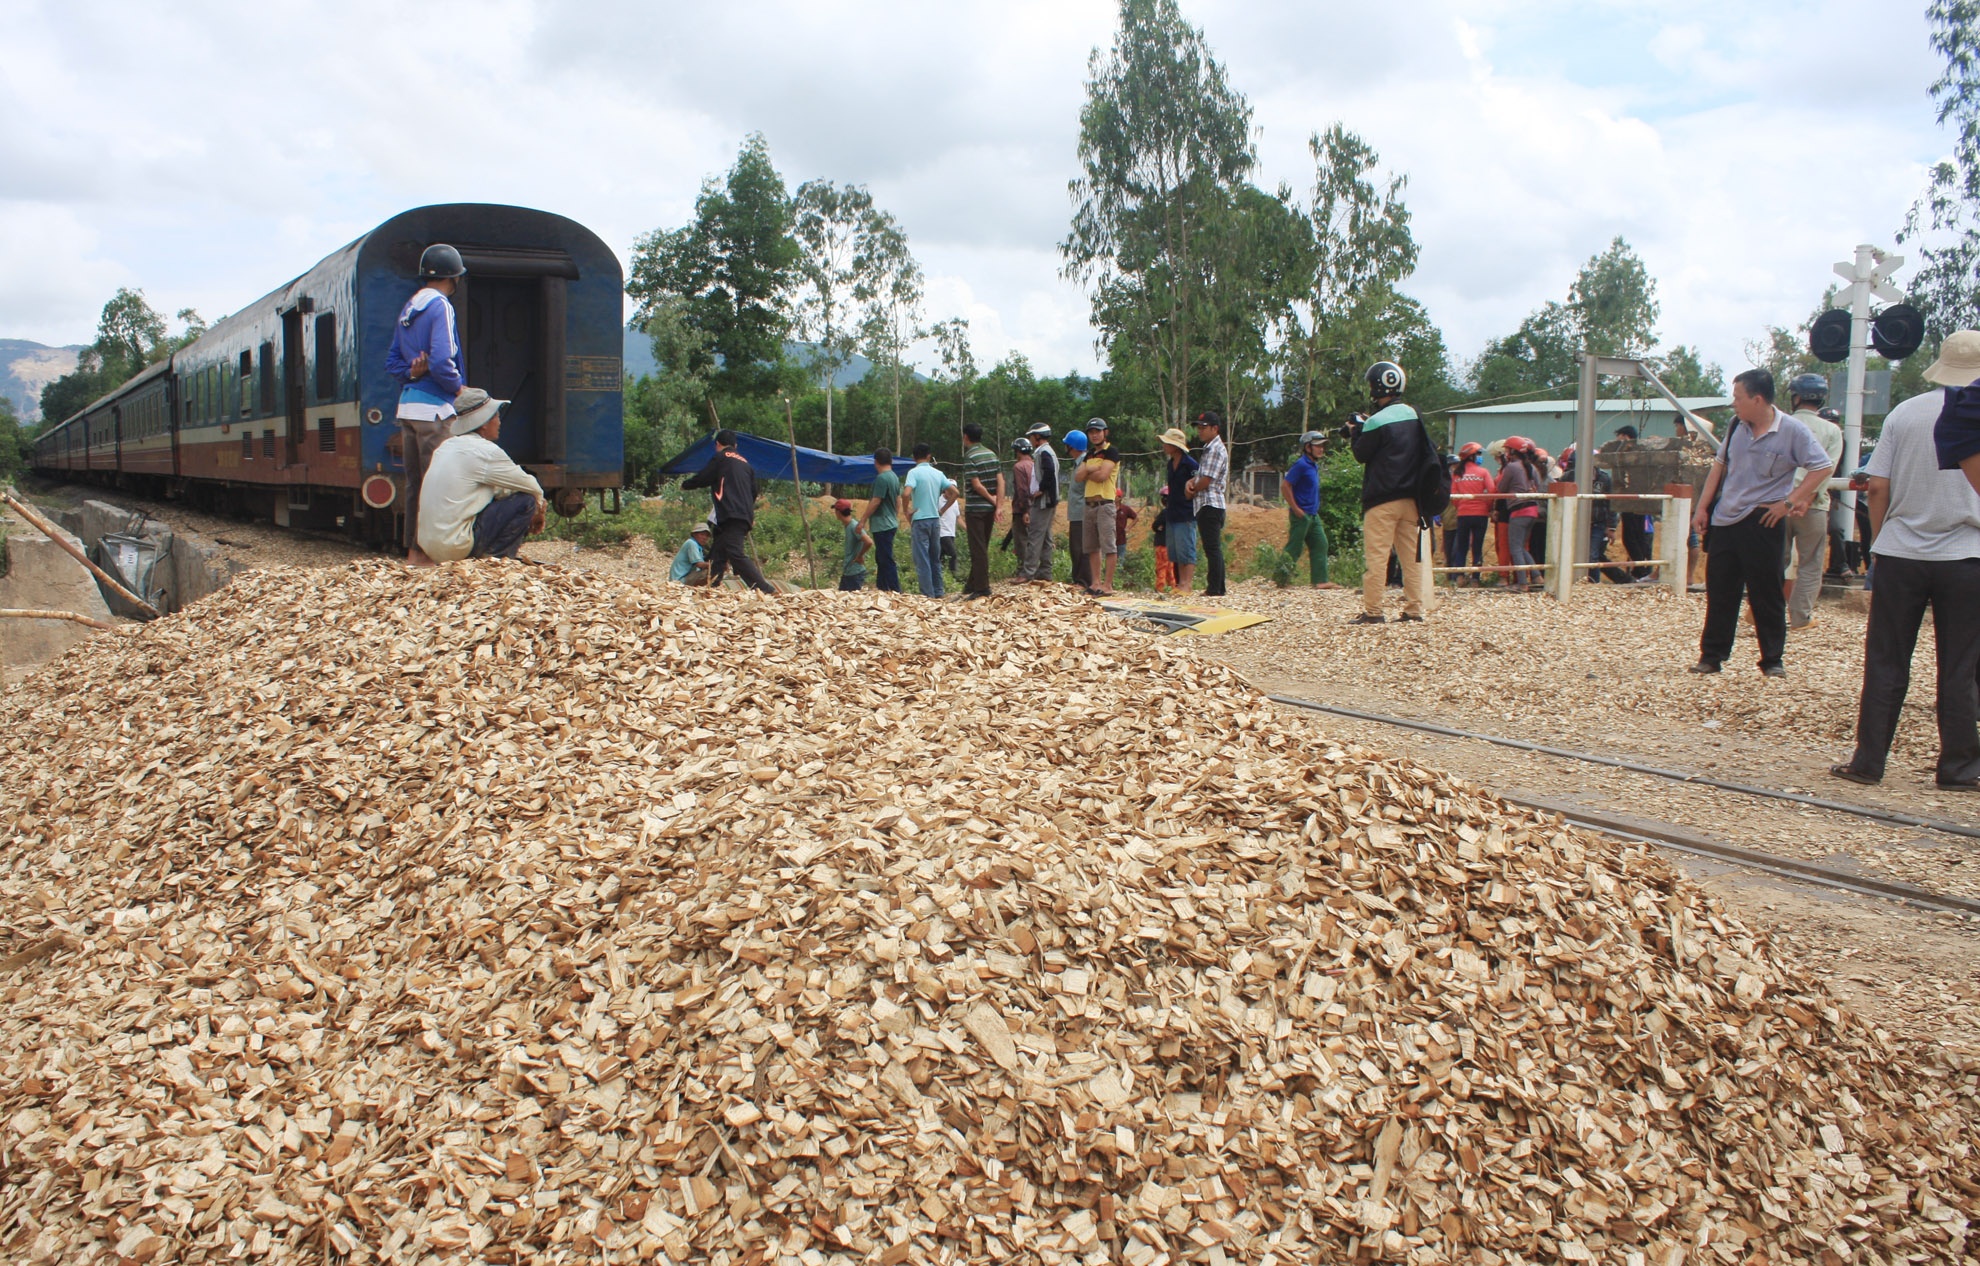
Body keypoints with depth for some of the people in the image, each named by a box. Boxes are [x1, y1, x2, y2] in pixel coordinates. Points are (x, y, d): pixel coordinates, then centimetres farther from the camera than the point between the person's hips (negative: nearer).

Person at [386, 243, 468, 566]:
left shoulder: (407, 309, 16)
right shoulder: (440, 306, -11)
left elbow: (392, 361, 15)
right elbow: (442, 361, -21)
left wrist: (411, 373, -1)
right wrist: (459, 388, -7)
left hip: (407, 404, 9)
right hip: (434, 407, -9)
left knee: (414, 482, 11)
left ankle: (413, 550, 15)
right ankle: (424, 550, -4)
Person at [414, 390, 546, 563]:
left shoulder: (447, 446, 16)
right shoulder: (486, 451, -11)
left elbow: (497, 489, 23)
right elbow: (533, 488, -2)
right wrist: (538, 509, 19)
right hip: (456, 547, -9)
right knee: (525, 500, -5)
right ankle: (495, 557, -5)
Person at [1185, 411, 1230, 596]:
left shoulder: (1216, 450, -12)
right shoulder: (1209, 449, 20)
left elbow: (1206, 480, -16)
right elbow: (1200, 474, 20)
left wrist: (1191, 492, -1)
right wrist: (1191, 481, -3)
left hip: (1210, 504, -10)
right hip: (1206, 505, 10)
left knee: (1212, 548, -10)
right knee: (1213, 549, 11)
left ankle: (1215, 589, -11)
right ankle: (1217, 588, 15)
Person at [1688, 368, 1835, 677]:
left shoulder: (1792, 430, -9)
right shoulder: (1737, 427, 6)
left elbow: (1822, 467, -9)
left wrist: (1789, 502, -14)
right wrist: (1702, 507, 10)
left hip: (1762, 523, -5)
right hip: (1724, 521, 5)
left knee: (1766, 594, 3)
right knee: (1719, 591, 8)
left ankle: (1772, 660, 14)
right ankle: (1711, 656, 16)